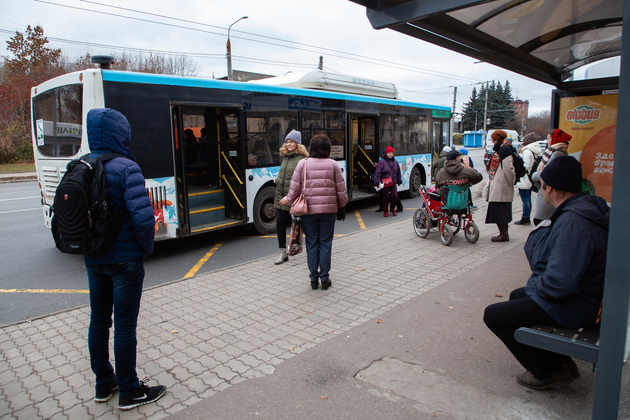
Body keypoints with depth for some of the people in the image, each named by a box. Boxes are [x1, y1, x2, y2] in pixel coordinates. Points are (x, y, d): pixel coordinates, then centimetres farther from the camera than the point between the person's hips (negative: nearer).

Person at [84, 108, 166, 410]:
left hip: (93, 259, 7)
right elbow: (142, 216, -26)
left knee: (98, 320, 18)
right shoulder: (126, 168, -19)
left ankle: (104, 385, 35)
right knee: (124, 325, 5)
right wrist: (147, 247, -8)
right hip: (124, 259, -7)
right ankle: (129, 392, 20)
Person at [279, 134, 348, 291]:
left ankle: (313, 279, 15)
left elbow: (294, 187, -4)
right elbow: (341, 190, 2)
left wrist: (289, 200, 13)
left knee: (312, 244, 8)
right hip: (328, 210, 0)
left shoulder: (303, 164, -3)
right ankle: (324, 279, 14)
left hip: (308, 210, 0)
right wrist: (342, 209, 13)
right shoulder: (333, 164, 0)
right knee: (325, 243, 8)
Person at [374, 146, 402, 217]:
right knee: (385, 197, 1)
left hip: (393, 182, 4)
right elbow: (378, 172, -8)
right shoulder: (382, 162, -6)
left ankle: (392, 209, 19)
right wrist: (377, 181, -15)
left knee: (395, 196, -3)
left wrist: (399, 180, 22)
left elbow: (398, 172, 21)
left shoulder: (395, 162, 10)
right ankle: (385, 211, 17)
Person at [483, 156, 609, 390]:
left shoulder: (573, 223, -32)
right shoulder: (584, 207, 3)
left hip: (570, 308, -11)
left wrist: (534, 288, -16)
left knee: (493, 315, -6)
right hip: (581, 294, 11)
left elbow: (560, 282, -37)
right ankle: (560, 363, 28)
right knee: (516, 296, 30)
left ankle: (549, 372, 7)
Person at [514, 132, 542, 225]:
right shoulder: (535, 151, 12)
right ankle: (527, 218, 21)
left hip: (524, 180, -10)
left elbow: (525, 166, -21)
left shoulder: (527, 151, -17)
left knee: (525, 200, -3)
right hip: (530, 180, 10)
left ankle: (525, 218, 2)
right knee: (528, 199, 14)